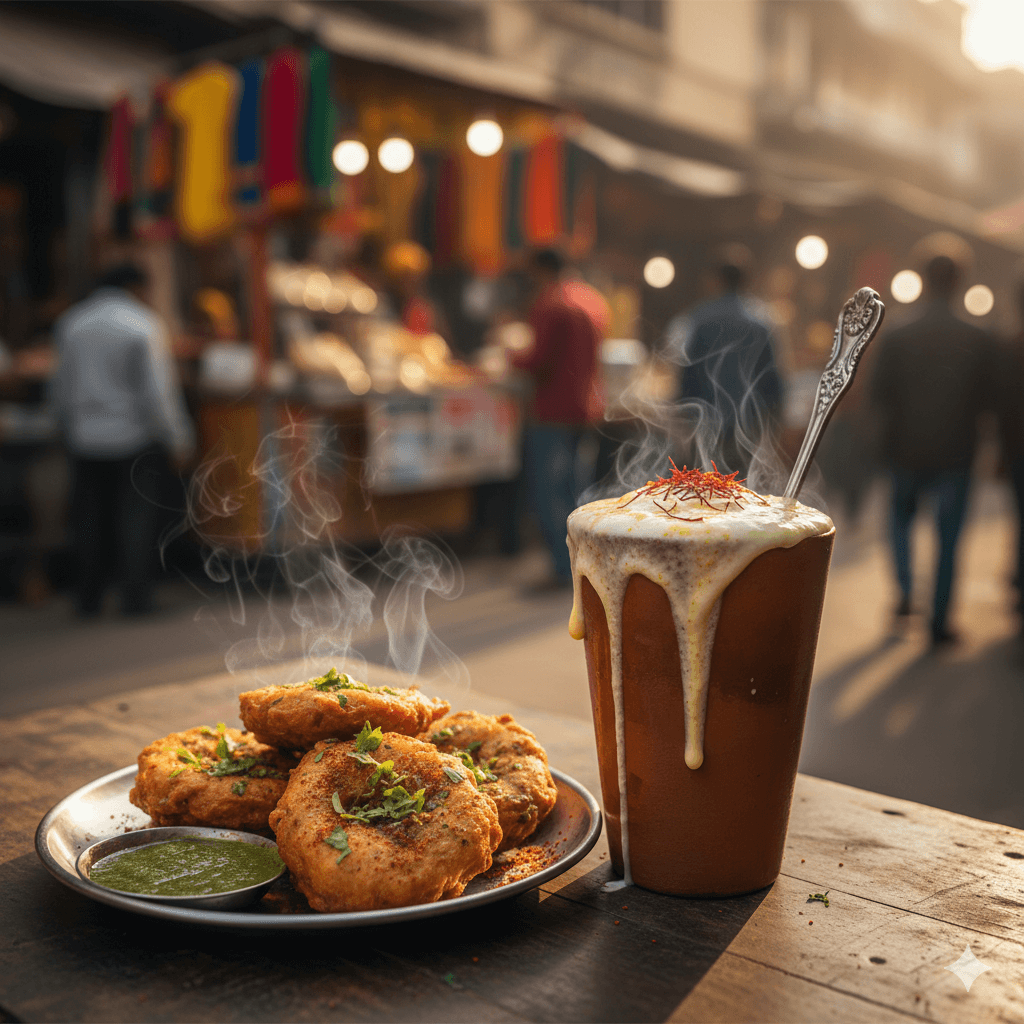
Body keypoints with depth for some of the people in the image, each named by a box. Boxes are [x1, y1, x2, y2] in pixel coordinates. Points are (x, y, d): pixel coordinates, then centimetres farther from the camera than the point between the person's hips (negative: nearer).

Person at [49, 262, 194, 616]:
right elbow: (156, 390, -12)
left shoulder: (69, 322, 5)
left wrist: (67, 427, 21)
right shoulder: (144, 325, -9)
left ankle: (88, 598, 17)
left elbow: (60, 385, 8)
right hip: (134, 437, -4)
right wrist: (177, 440, -6)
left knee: (90, 516, 11)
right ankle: (134, 596, 5)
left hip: (84, 437, 4)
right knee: (135, 514, 4)